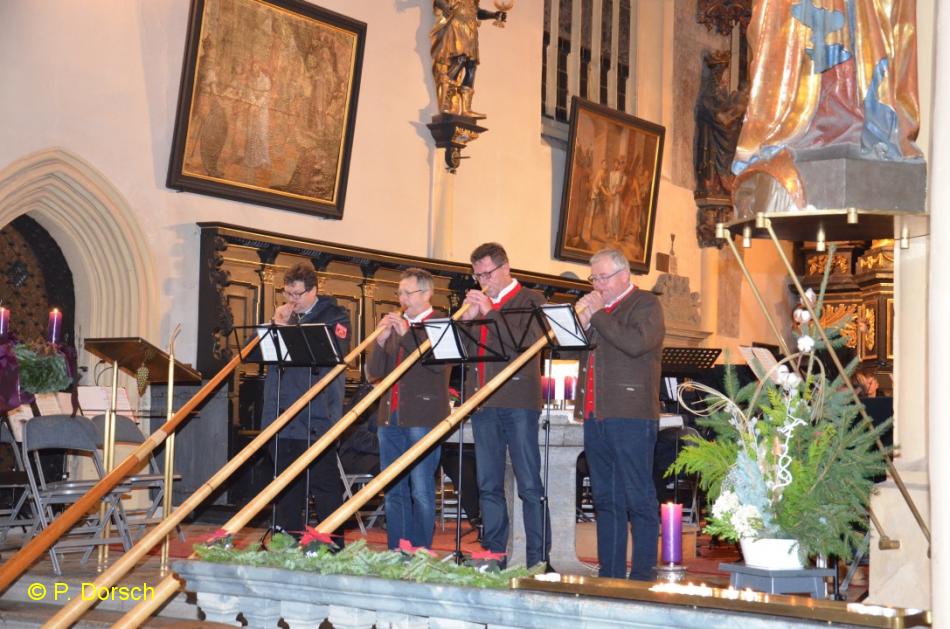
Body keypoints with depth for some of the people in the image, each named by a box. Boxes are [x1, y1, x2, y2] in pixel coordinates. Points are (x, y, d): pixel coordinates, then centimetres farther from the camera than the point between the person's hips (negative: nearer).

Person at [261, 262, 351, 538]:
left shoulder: (334, 317, 0)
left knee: (324, 484, -4)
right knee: (287, 487, 10)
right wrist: (276, 326, -3)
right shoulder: (284, 316, 17)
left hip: (317, 417, -6)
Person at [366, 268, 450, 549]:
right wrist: (381, 341, -3)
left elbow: (438, 361, -16)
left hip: (422, 419, -6)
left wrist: (406, 334, -17)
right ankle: (396, 552, 11)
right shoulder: (394, 327, 17)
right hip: (390, 418, 6)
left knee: (421, 490, -6)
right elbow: (374, 373, 13)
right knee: (393, 491, 6)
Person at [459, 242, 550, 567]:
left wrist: (490, 312, -14)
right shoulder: (477, 303, 19)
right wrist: (467, 319, -3)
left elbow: (528, 343, -13)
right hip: (482, 404, 6)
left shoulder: (530, 300, 3)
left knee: (529, 485, -5)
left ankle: (538, 559, -4)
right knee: (488, 486, 8)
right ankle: (494, 555, 15)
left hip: (518, 404, -6)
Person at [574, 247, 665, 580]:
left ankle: (643, 576, 0)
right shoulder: (595, 307, 20)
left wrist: (597, 314, -11)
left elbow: (635, 343, -19)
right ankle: (609, 574, 15)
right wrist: (581, 320, 0)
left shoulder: (646, 304, -1)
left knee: (639, 499, -4)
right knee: (605, 499, 10)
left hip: (631, 417, -7)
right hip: (595, 416, 7)